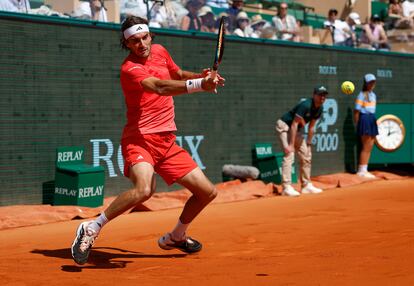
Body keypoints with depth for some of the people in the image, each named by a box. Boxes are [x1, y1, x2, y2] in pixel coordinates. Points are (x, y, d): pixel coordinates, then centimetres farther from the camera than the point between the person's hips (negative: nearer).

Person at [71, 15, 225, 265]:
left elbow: (178, 74, 30)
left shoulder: (159, 51, 9)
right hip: (140, 139, -8)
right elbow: (160, 87, -34)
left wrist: (201, 76, 10)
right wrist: (200, 84, -45)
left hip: (167, 141, 8)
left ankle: (176, 236, 32)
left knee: (208, 192, 7)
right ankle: (92, 229, -16)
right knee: (144, 189, -35)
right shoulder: (130, 69, -16)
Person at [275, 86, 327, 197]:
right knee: (289, 155, -21)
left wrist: (309, 144, 6)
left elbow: (311, 127, 6)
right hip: (284, 126, -9)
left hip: (297, 130, 9)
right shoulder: (305, 105, -29)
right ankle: (287, 187, -24)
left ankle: (306, 185, 21)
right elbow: (294, 125, -29)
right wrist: (291, 145, -31)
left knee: (306, 156, 11)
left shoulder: (320, 109, -4)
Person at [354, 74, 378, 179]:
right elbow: (357, 111, -11)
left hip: (372, 119, 8)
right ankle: (361, 171, 0)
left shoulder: (373, 95, 16)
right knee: (366, 147, -6)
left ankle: (364, 170, 15)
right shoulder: (362, 95, -8)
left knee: (370, 147, 9)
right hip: (365, 119, -8)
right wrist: (357, 123, -13)